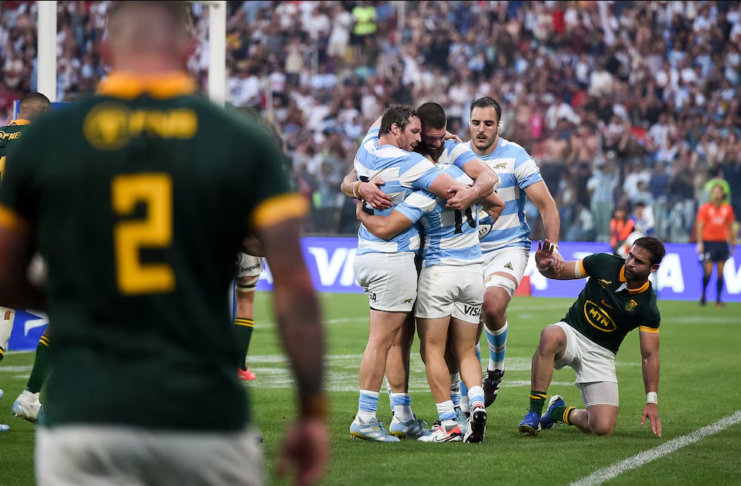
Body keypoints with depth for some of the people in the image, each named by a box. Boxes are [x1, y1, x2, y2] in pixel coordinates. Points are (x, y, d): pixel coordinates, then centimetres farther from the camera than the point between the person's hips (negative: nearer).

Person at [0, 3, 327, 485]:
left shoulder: (44, 140, 1)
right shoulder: (243, 143, 0)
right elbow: (295, 287, -4)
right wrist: (314, 412, 3)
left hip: (84, 423, 0)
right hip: (208, 420, 0)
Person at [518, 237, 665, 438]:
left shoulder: (647, 308, -12)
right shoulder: (604, 263, -9)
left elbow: (650, 356, -8)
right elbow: (558, 271, 2)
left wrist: (651, 401, -17)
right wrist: (544, 265, -23)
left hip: (600, 354, 0)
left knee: (604, 428, -16)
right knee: (550, 335, -40)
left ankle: (561, 412, 19)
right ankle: (533, 413, -27)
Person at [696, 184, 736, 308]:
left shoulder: (727, 208, 8)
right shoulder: (705, 208, -1)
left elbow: (730, 227, 15)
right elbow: (700, 226, -2)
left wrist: (733, 244, 13)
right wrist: (700, 243, -9)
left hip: (722, 243, 3)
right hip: (708, 242, -3)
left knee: (720, 273, 1)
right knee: (708, 271, -9)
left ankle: (718, 299, 6)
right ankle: (703, 295, 13)